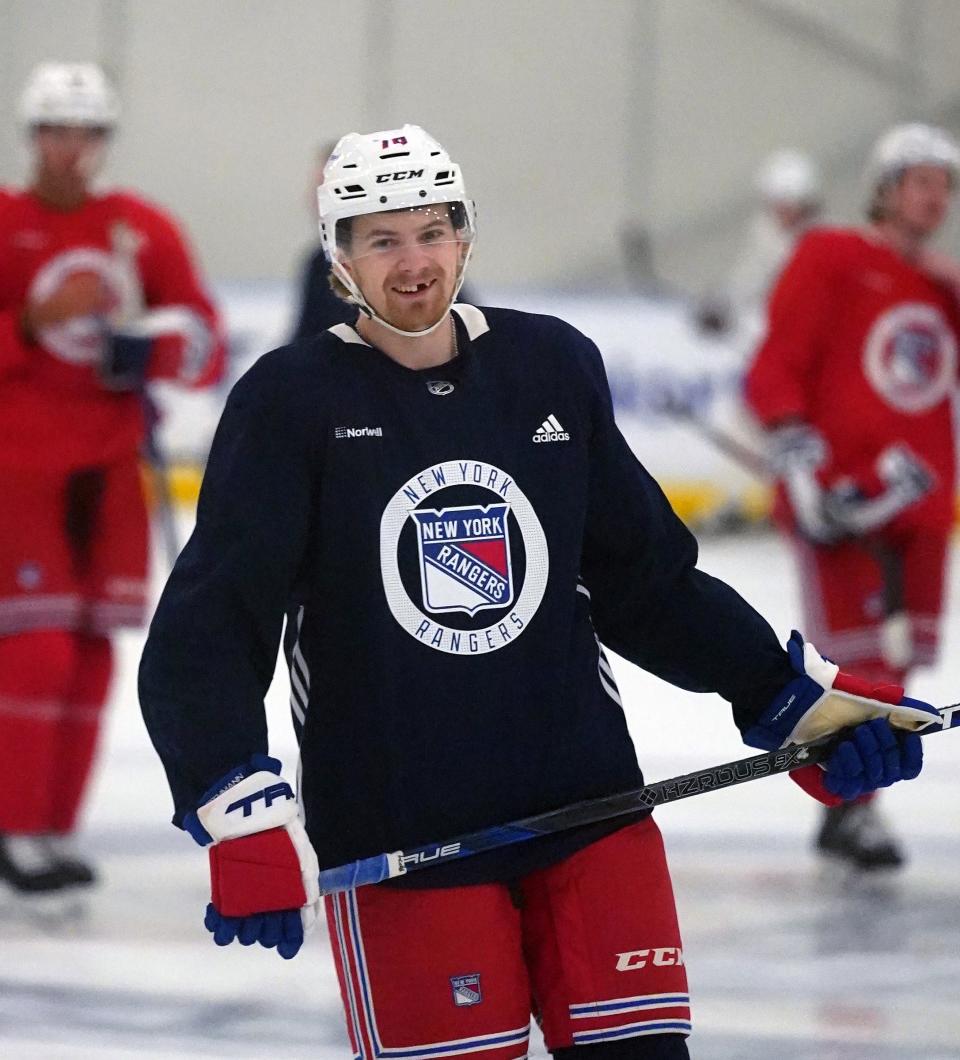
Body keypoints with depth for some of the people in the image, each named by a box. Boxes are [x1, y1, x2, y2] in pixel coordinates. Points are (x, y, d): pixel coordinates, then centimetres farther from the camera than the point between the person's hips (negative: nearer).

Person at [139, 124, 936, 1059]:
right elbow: (207, 627, -11)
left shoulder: (554, 367, 7)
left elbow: (646, 576, 15)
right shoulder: (291, 402, -5)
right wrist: (244, 818, -24)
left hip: (586, 803, 4)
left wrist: (795, 698, 7)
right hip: (392, 839, -3)